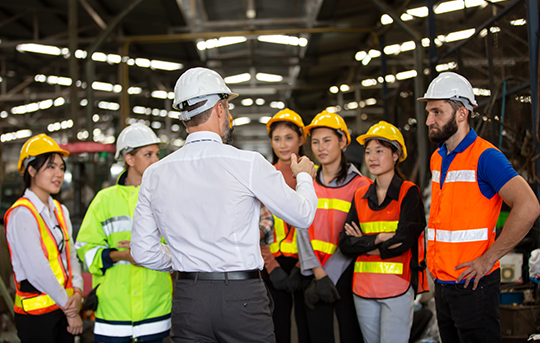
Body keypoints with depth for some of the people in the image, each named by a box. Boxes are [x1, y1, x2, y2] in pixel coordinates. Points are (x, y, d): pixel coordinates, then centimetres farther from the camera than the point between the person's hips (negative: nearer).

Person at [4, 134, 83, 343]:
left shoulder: (60, 211, 11)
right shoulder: (21, 214, -14)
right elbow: (38, 270, -19)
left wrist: (77, 292, -6)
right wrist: (68, 307, -12)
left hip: (64, 309, 7)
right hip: (37, 314, -7)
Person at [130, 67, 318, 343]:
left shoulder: (154, 174, 2)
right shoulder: (248, 164, -10)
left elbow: (143, 251, 6)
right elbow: (303, 216, 1)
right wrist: (304, 176, 21)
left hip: (187, 299, 4)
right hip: (242, 297, -3)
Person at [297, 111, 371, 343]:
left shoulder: (359, 185, -3)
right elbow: (304, 230, 0)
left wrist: (329, 275, -13)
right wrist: (318, 273, -12)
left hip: (345, 273, -3)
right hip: (315, 272, 3)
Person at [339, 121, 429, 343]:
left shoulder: (409, 193, -3)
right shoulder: (360, 196, 11)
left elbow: (403, 241, -13)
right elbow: (345, 243, 2)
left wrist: (364, 243, -4)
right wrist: (379, 238, -12)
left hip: (397, 285, -5)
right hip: (364, 287, 5)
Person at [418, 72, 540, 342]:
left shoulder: (485, 156, -14)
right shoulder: (437, 158, 12)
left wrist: (488, 259, -22)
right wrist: (434, 254, 12)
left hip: (471, 284, -8)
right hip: (442, 282, 8)